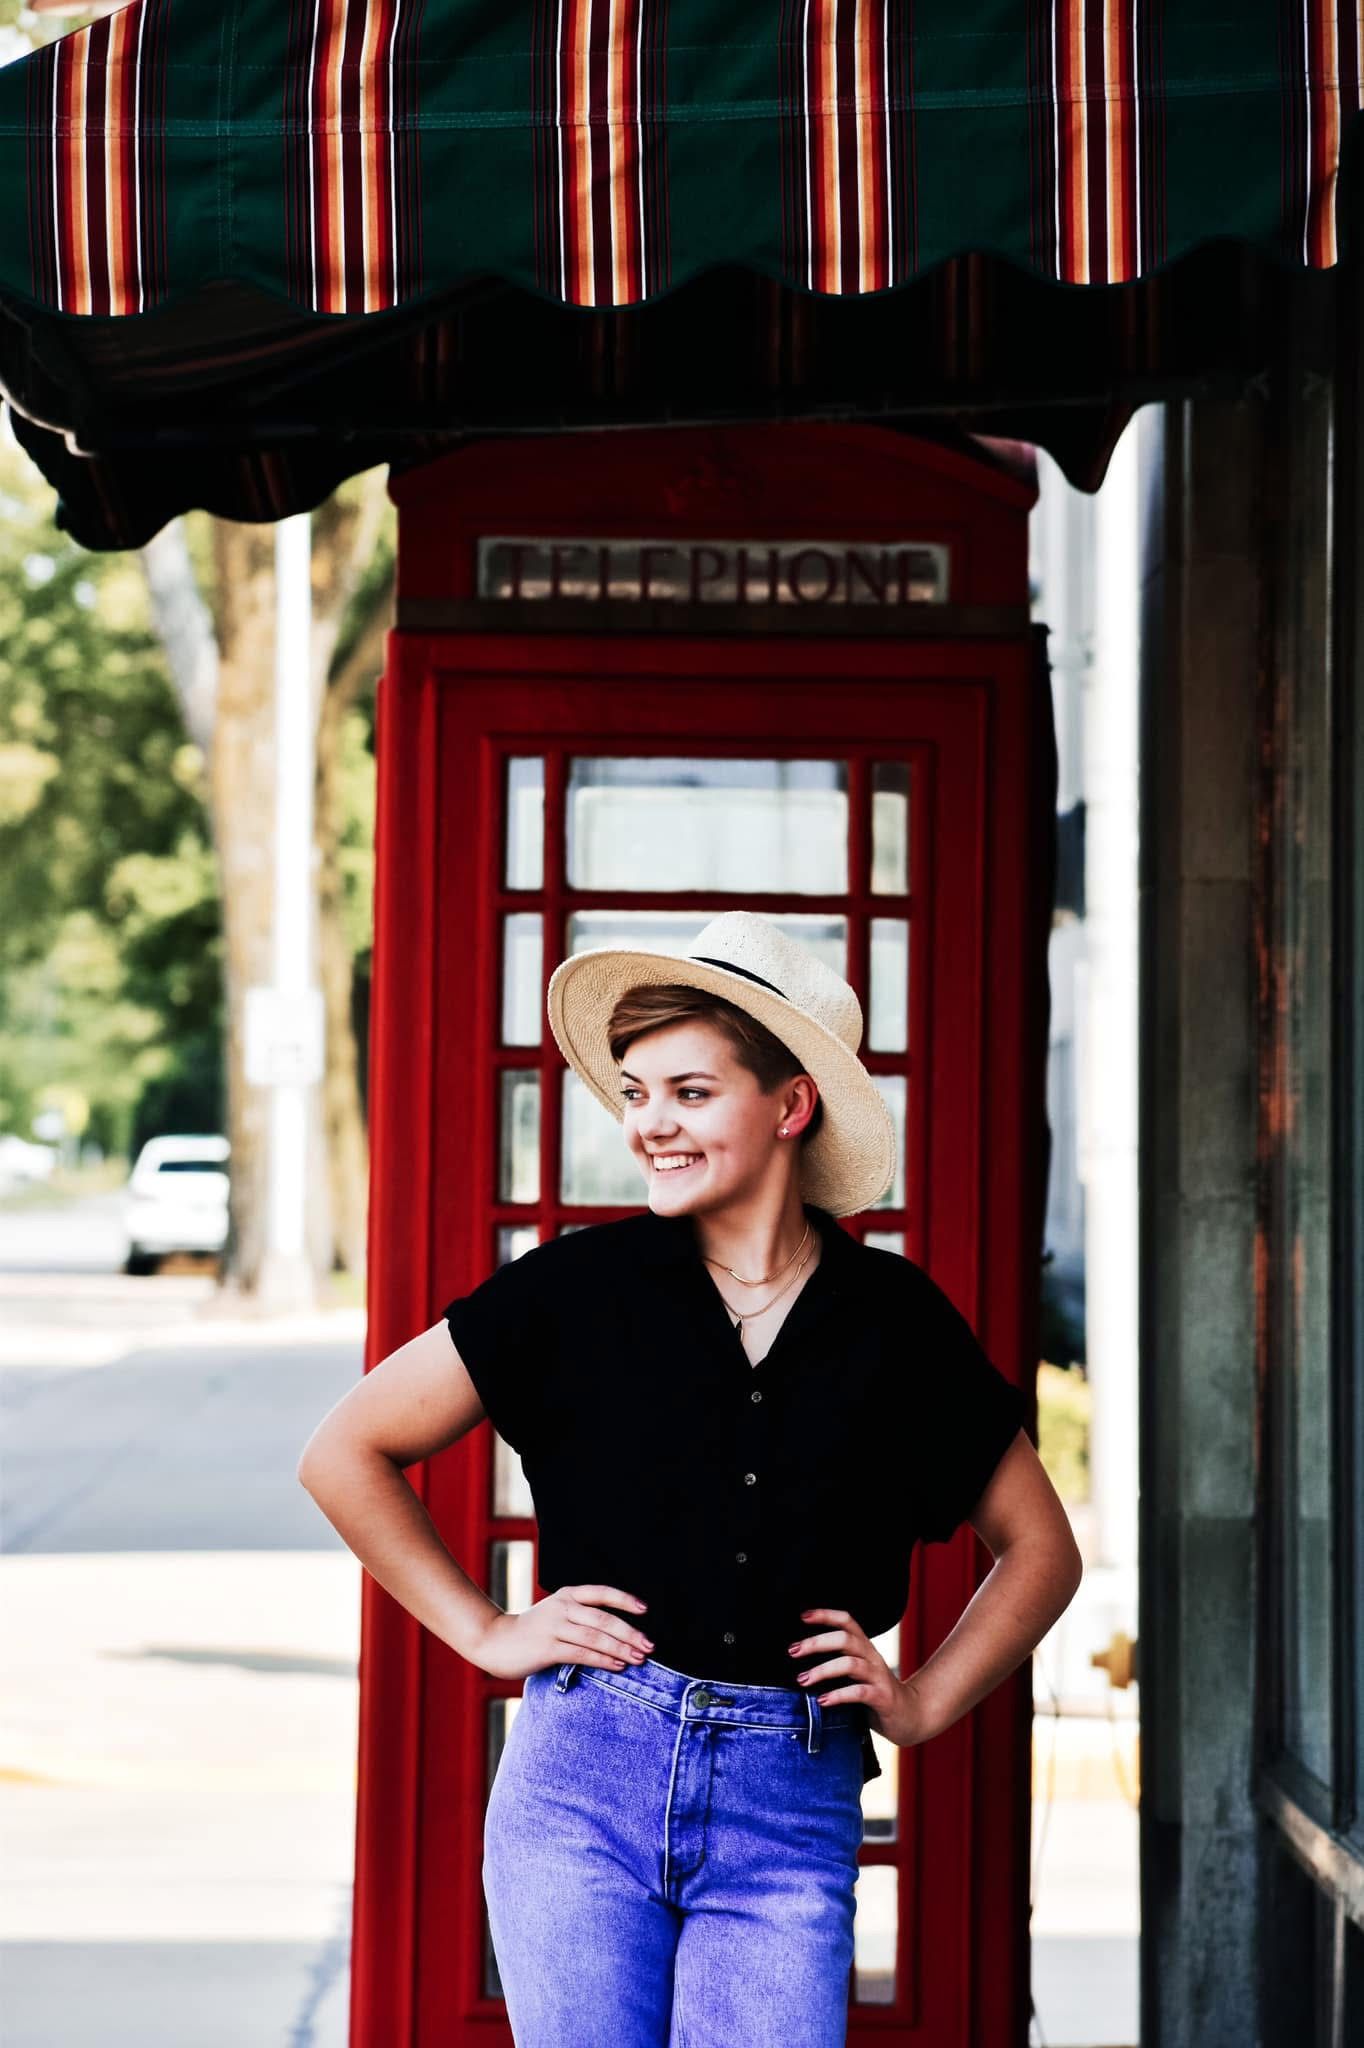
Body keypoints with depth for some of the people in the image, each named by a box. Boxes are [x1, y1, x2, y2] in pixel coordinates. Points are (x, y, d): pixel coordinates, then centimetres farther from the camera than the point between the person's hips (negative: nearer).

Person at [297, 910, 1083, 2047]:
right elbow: (344, 1453, 8)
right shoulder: (582, 1288, 1)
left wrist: (925, 1701, 8)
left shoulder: (892, 1320, 5)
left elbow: (1041, 1547, 18)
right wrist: (486, 1632, 5)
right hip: (583, 1780, 0)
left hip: (791, 1812, 0)